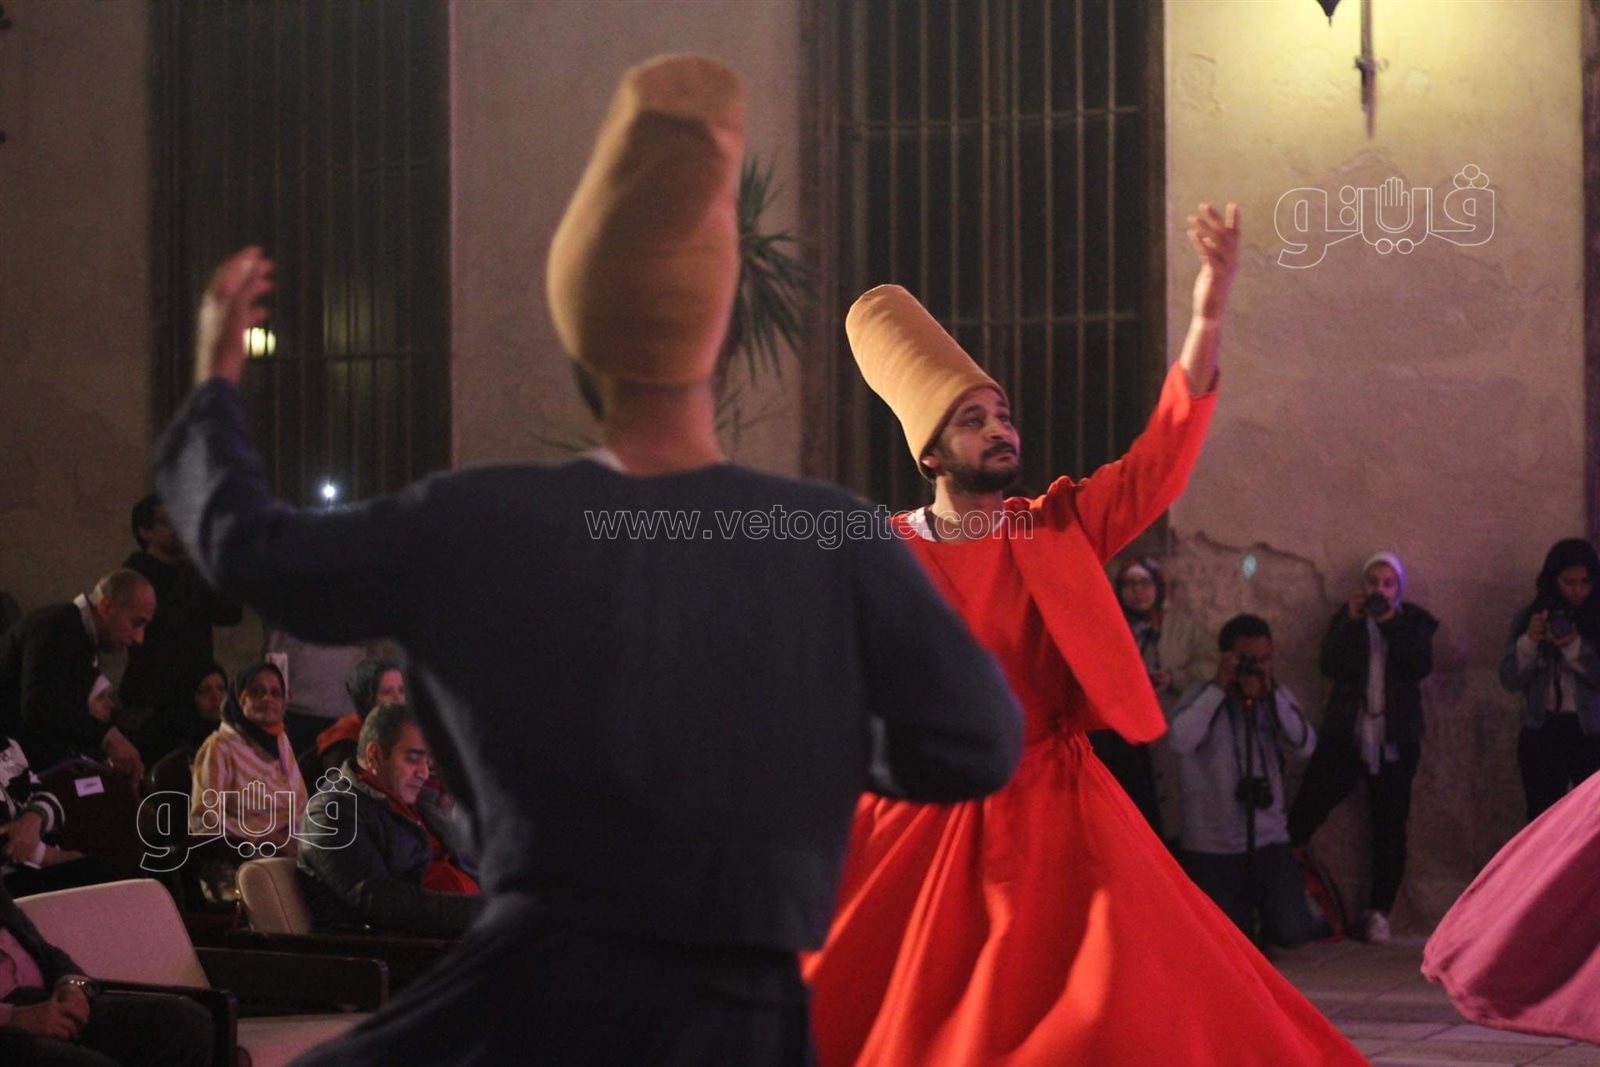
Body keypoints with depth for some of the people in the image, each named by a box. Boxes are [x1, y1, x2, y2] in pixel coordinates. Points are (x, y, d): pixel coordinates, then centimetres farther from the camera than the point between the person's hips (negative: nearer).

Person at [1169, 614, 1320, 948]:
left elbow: (1305, 746, -12)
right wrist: (1219, 687, -23)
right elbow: (1179, 741, -26)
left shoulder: (1277, 697, 4)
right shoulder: (1203, 696, -6)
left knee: (1292, 933, -7)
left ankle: (1263, 906, 26)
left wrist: (1269, 696, -20)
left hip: (1268, 841, 2)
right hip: (1212, 847, -2)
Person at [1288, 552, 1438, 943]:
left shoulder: (1414, 621, 7)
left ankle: (1379, 912, 6)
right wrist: (1352, 622, -15)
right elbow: (1330, 666, -6)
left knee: (1389, 826, 1)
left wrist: (1390, 623, -17)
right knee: (1305, 812, -9)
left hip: (1395, 740, 0)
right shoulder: (1346, 617, 8)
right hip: (1346, 734, 0)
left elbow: (1421, 665, -10)